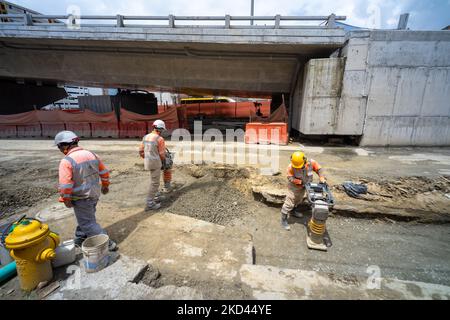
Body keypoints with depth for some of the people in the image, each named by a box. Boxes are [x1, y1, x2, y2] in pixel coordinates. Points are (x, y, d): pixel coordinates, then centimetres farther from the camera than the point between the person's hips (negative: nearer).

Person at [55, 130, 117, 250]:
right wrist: (105, 185, 20)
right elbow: (104, 172, 7)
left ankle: (107, 244, 6)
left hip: (81, 198, -7)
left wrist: (66, 199, -8)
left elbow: (65, 185, -22)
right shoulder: (92, 154, 0)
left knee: (88, 223, 4)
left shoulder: (66, 161, -20)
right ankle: (79, 239, 43)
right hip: (95, 194, 7)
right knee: (86, 218, 24)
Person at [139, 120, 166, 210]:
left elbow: (141, 151, 8)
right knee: (154, 183, 1)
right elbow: (162, 154, -16)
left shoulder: (146, 137, 5)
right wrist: (163, 161, 5)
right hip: (155, 163, -8)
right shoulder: (160, 139, -17)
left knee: (154, 181, 24)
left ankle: (152, 197, 35)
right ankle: (150, 204, 7)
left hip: (148, 162, 8)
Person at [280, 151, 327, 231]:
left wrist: (322, 178, -22)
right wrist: (301, 182, -31)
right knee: (289, 203, -4)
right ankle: (283, 220, 8)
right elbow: (290, 178, -25)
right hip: (294, 187, -5)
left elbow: (319, 169, -9)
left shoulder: (311, 163, -23)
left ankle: (292, 211, 52)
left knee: (298, 200, 26)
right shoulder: (291, 167, -32)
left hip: (303, 187, 5)